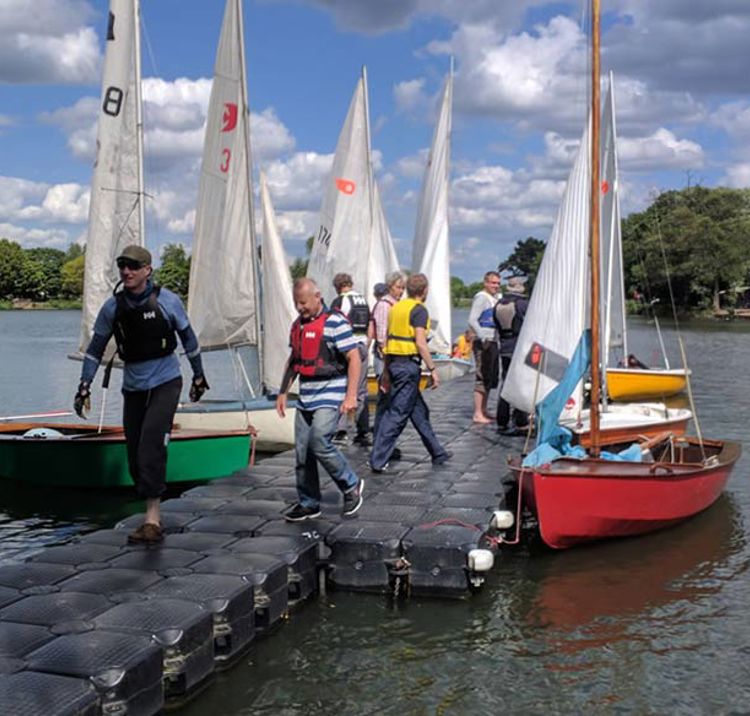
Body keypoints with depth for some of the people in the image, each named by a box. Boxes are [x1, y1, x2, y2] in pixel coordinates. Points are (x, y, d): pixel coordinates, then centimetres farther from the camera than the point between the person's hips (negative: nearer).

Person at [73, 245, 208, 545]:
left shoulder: (167, 300, -8)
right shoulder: (112, 306, -2)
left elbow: (188, 338, 5)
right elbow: (96, 348, 9)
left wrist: (198, 376, 12)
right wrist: (84, 387, 4)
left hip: (165, 382, -4)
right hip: (133, 387, 4)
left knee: (151, 447, -19)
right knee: (135, 456, 4)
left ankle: (152, 520, -17)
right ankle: (154, 517, 17)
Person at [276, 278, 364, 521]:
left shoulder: (334, 323, -11)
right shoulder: (297, 325, 14)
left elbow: (354, 359, -13)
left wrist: (351, 396, -19)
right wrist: (283, 392, 20)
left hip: (330, 397, -8)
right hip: (305, 399, 8)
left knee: (319, 442, -19)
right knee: (301, 451, 6)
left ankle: (351, 485, 3)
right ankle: (308, 503, 18)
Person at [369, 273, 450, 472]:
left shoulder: (396, 307, 15)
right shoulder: (419, 310, -9)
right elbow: (420, 343, -17)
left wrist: (387, 371, 21)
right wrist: (432, 369, -12)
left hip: (394, 362, 9)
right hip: (409, 364, -9)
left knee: (419, 410, 16)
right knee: (397, 413, -6)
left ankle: (437, 453, 26)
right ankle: (378, 460, -6)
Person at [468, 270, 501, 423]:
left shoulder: (496, 298, 18)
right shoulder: (481, 297, -10)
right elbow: (472, 320, -18)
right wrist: (483, 338, -21)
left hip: (493, 342, 9)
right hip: (483, 343, -9)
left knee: (491, 379, 13)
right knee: (482, 378, -9)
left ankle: (484, 411, 21)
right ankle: (478, 414, -7)